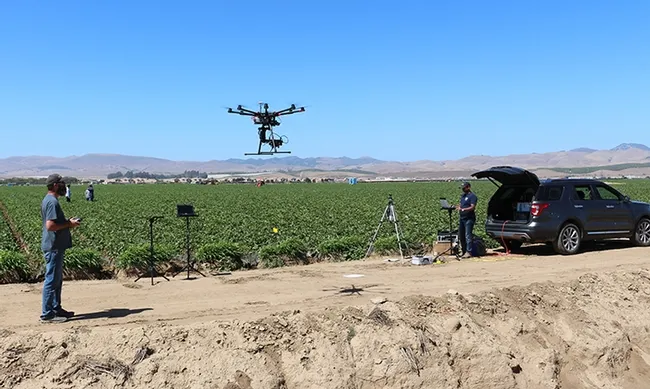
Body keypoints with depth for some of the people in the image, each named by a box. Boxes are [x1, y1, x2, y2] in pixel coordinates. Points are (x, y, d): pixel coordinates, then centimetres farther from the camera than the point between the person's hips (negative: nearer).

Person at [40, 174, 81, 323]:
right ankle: (47, 314, 2)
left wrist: (68, 222, 10)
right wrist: (69, 224, -15)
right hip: (54, 247, -11)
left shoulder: (49, 200, 15)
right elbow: (50, 226, -27)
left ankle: (56, 308, 27)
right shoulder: (52, 202, -19)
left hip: (55, 247, 11)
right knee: (52, 280, -4)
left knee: (56, 280, 17)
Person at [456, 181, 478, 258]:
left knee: (468, 235, -10)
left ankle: (468, 252, -10)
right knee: (461, 235, 11)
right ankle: (463, 251, 20)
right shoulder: (463, 195, 19)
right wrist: (459, 207, 4)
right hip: (462, 218, 9)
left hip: (469, 218, -9)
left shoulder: (472, 196, -8)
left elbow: (472, 207, -17)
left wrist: (463, 209, -29)